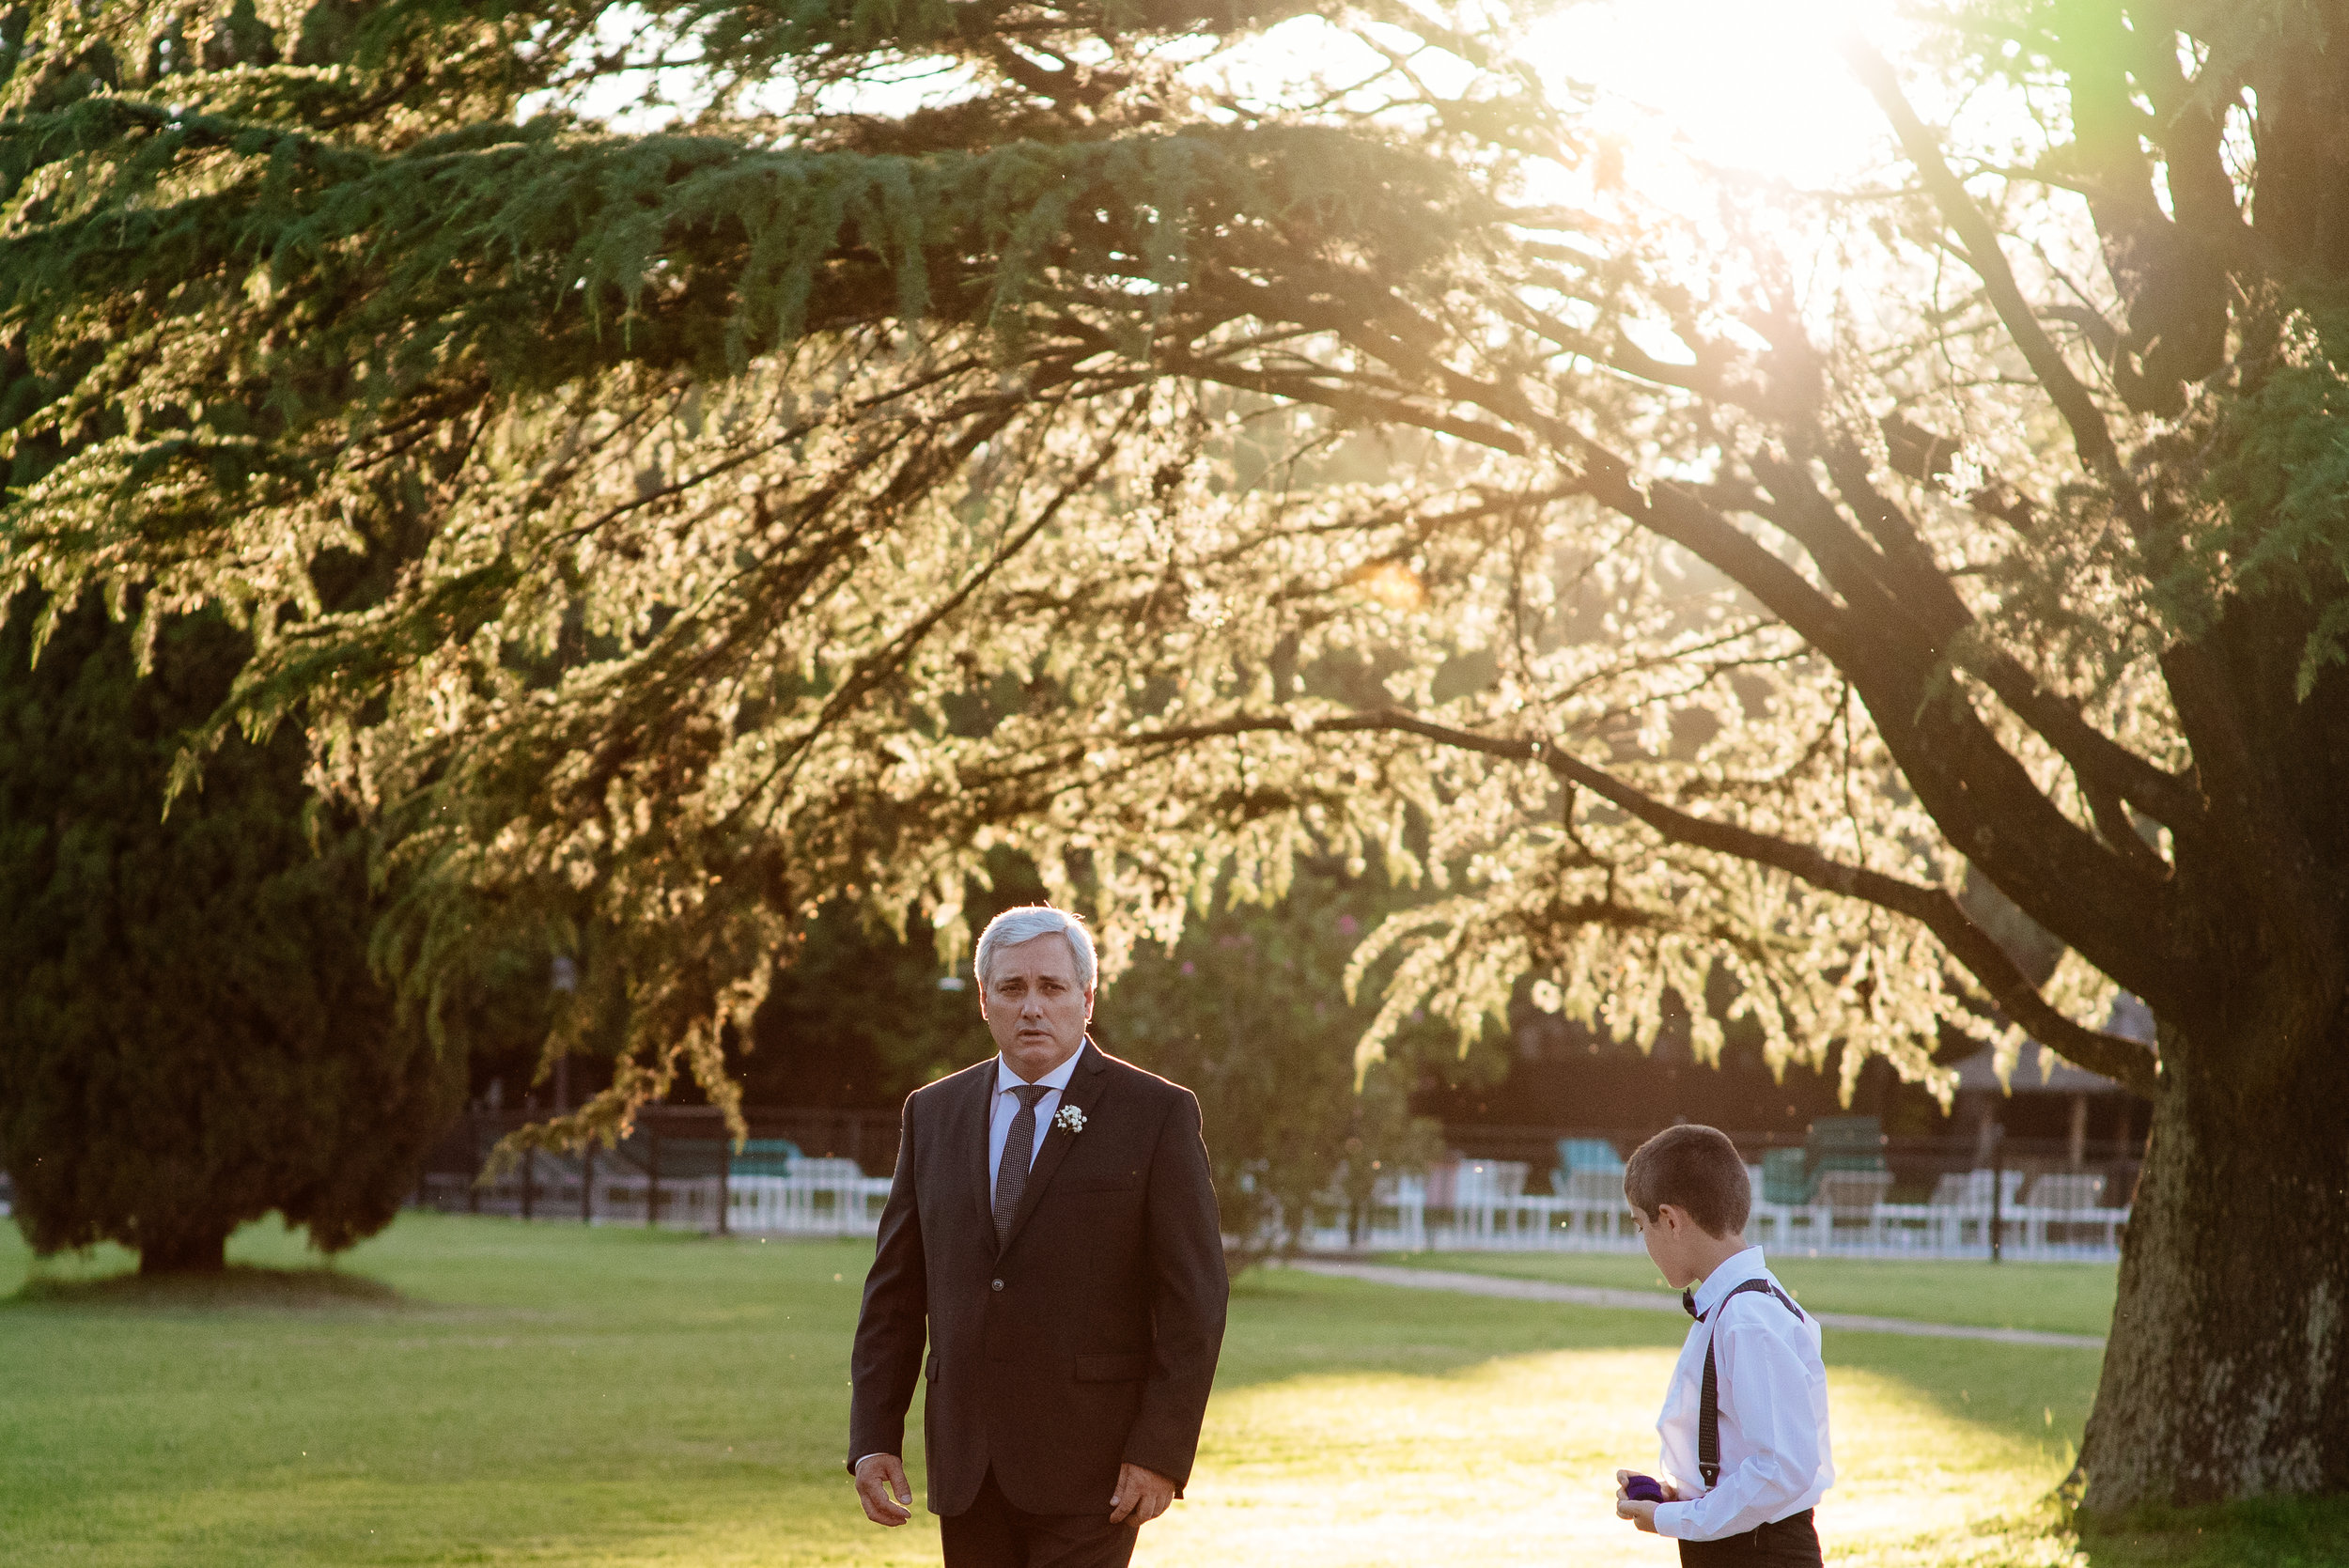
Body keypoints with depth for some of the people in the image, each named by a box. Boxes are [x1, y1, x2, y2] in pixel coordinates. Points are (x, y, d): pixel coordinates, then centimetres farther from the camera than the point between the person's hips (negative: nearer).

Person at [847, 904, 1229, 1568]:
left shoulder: (1158, 1115, -3)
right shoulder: (934, 1114, 10)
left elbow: (1194, 1297, -6)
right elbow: (896, 1290, 10)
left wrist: (1162, 1451, -13)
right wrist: (873, 1438, 2)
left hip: (1090, 1461, -4)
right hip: (967, 1461, 5)